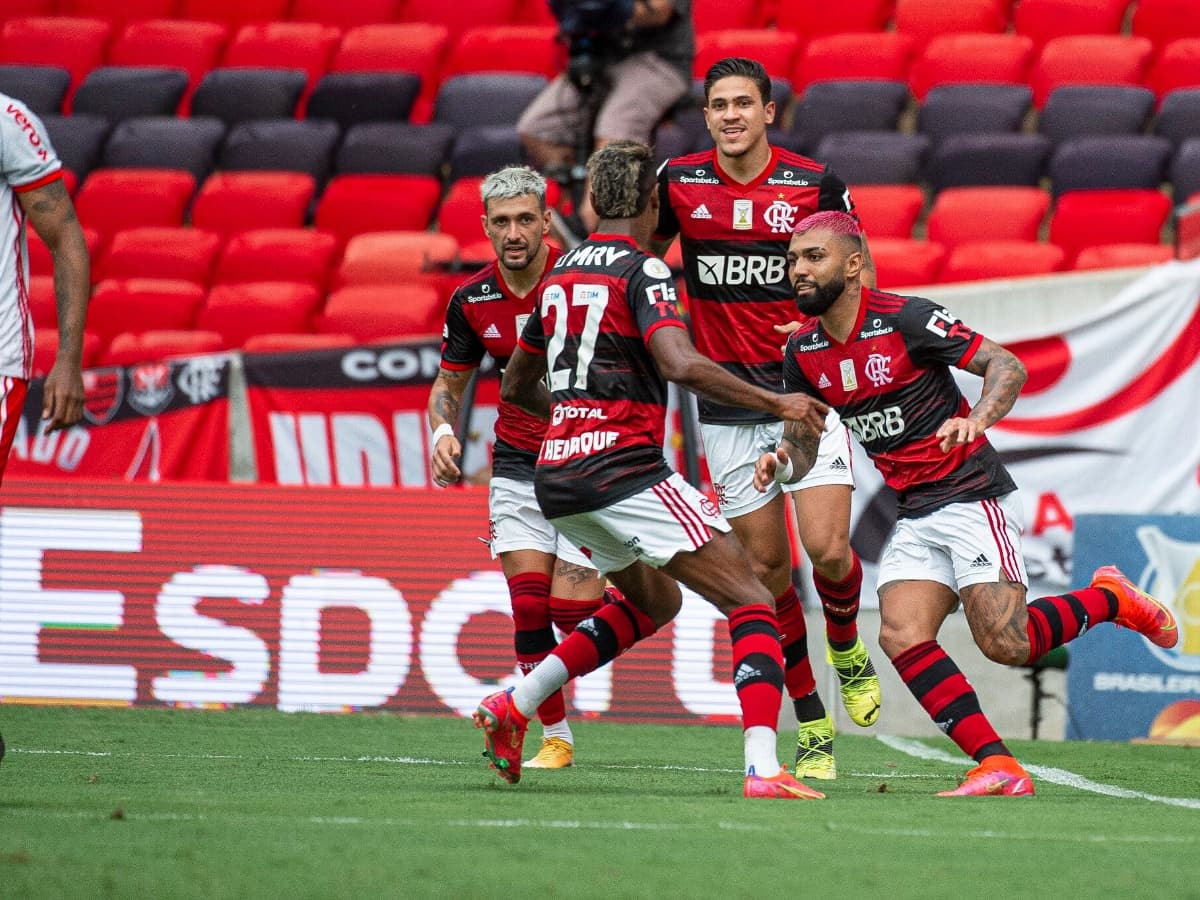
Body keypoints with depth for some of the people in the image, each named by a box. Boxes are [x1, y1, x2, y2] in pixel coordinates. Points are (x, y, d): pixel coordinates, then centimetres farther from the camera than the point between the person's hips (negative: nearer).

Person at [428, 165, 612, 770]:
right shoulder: (472, 301, -1)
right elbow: (449, 383, 13)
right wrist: (444, 432, -8)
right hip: (517, 466, 3)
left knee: (571, 610, -13)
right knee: (529, 604, -7)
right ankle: (555, 737, 4)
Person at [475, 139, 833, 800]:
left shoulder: (559, 276, 15)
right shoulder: (642, 270, -7)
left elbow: (516, 386, 26)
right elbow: (681, 365, -24)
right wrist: (776, 402, -17)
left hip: (557, 475, 8)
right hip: (623, 471, -8)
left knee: (654, 601, 29)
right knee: (751, 603, -7)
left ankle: (512, 705, 19)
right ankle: (763, 770, -24)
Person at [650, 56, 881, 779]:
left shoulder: (816, 183, -3)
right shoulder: (679, 182, 2)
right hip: (727, 403, 2)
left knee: (828, 550, -15)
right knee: (767, 568, 1)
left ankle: (847, 647, 19)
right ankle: (812, 726, 12)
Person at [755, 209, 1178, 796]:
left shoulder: (904, 318, -14)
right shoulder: (802, 351, 5)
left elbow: (1008, 367, -12)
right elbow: (802, 445, 13)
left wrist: (976, 419, -31)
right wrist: (781, 464, -11)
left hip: (974, 497, -6)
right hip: (914, 516, 6)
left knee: (1006, 644, -17)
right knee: (901, 636, -15)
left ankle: (1109, 599, 12)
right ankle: (999, 768, -11)